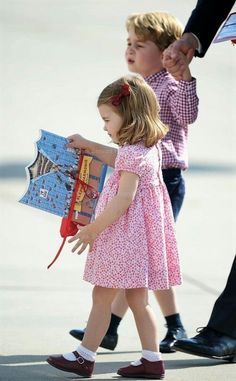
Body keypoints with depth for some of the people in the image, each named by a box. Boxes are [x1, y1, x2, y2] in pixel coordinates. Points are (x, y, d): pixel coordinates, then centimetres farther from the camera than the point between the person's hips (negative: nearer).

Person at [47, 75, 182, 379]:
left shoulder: (132, 153, -19)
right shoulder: (148, 147, 10)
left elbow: (125, 197, -25)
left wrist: (93, 229, -20)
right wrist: (87, 146, 37)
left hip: (124, 236, -10)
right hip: (137, 235, 10)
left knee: (102, 296, -1)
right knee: (137, 299, 12)